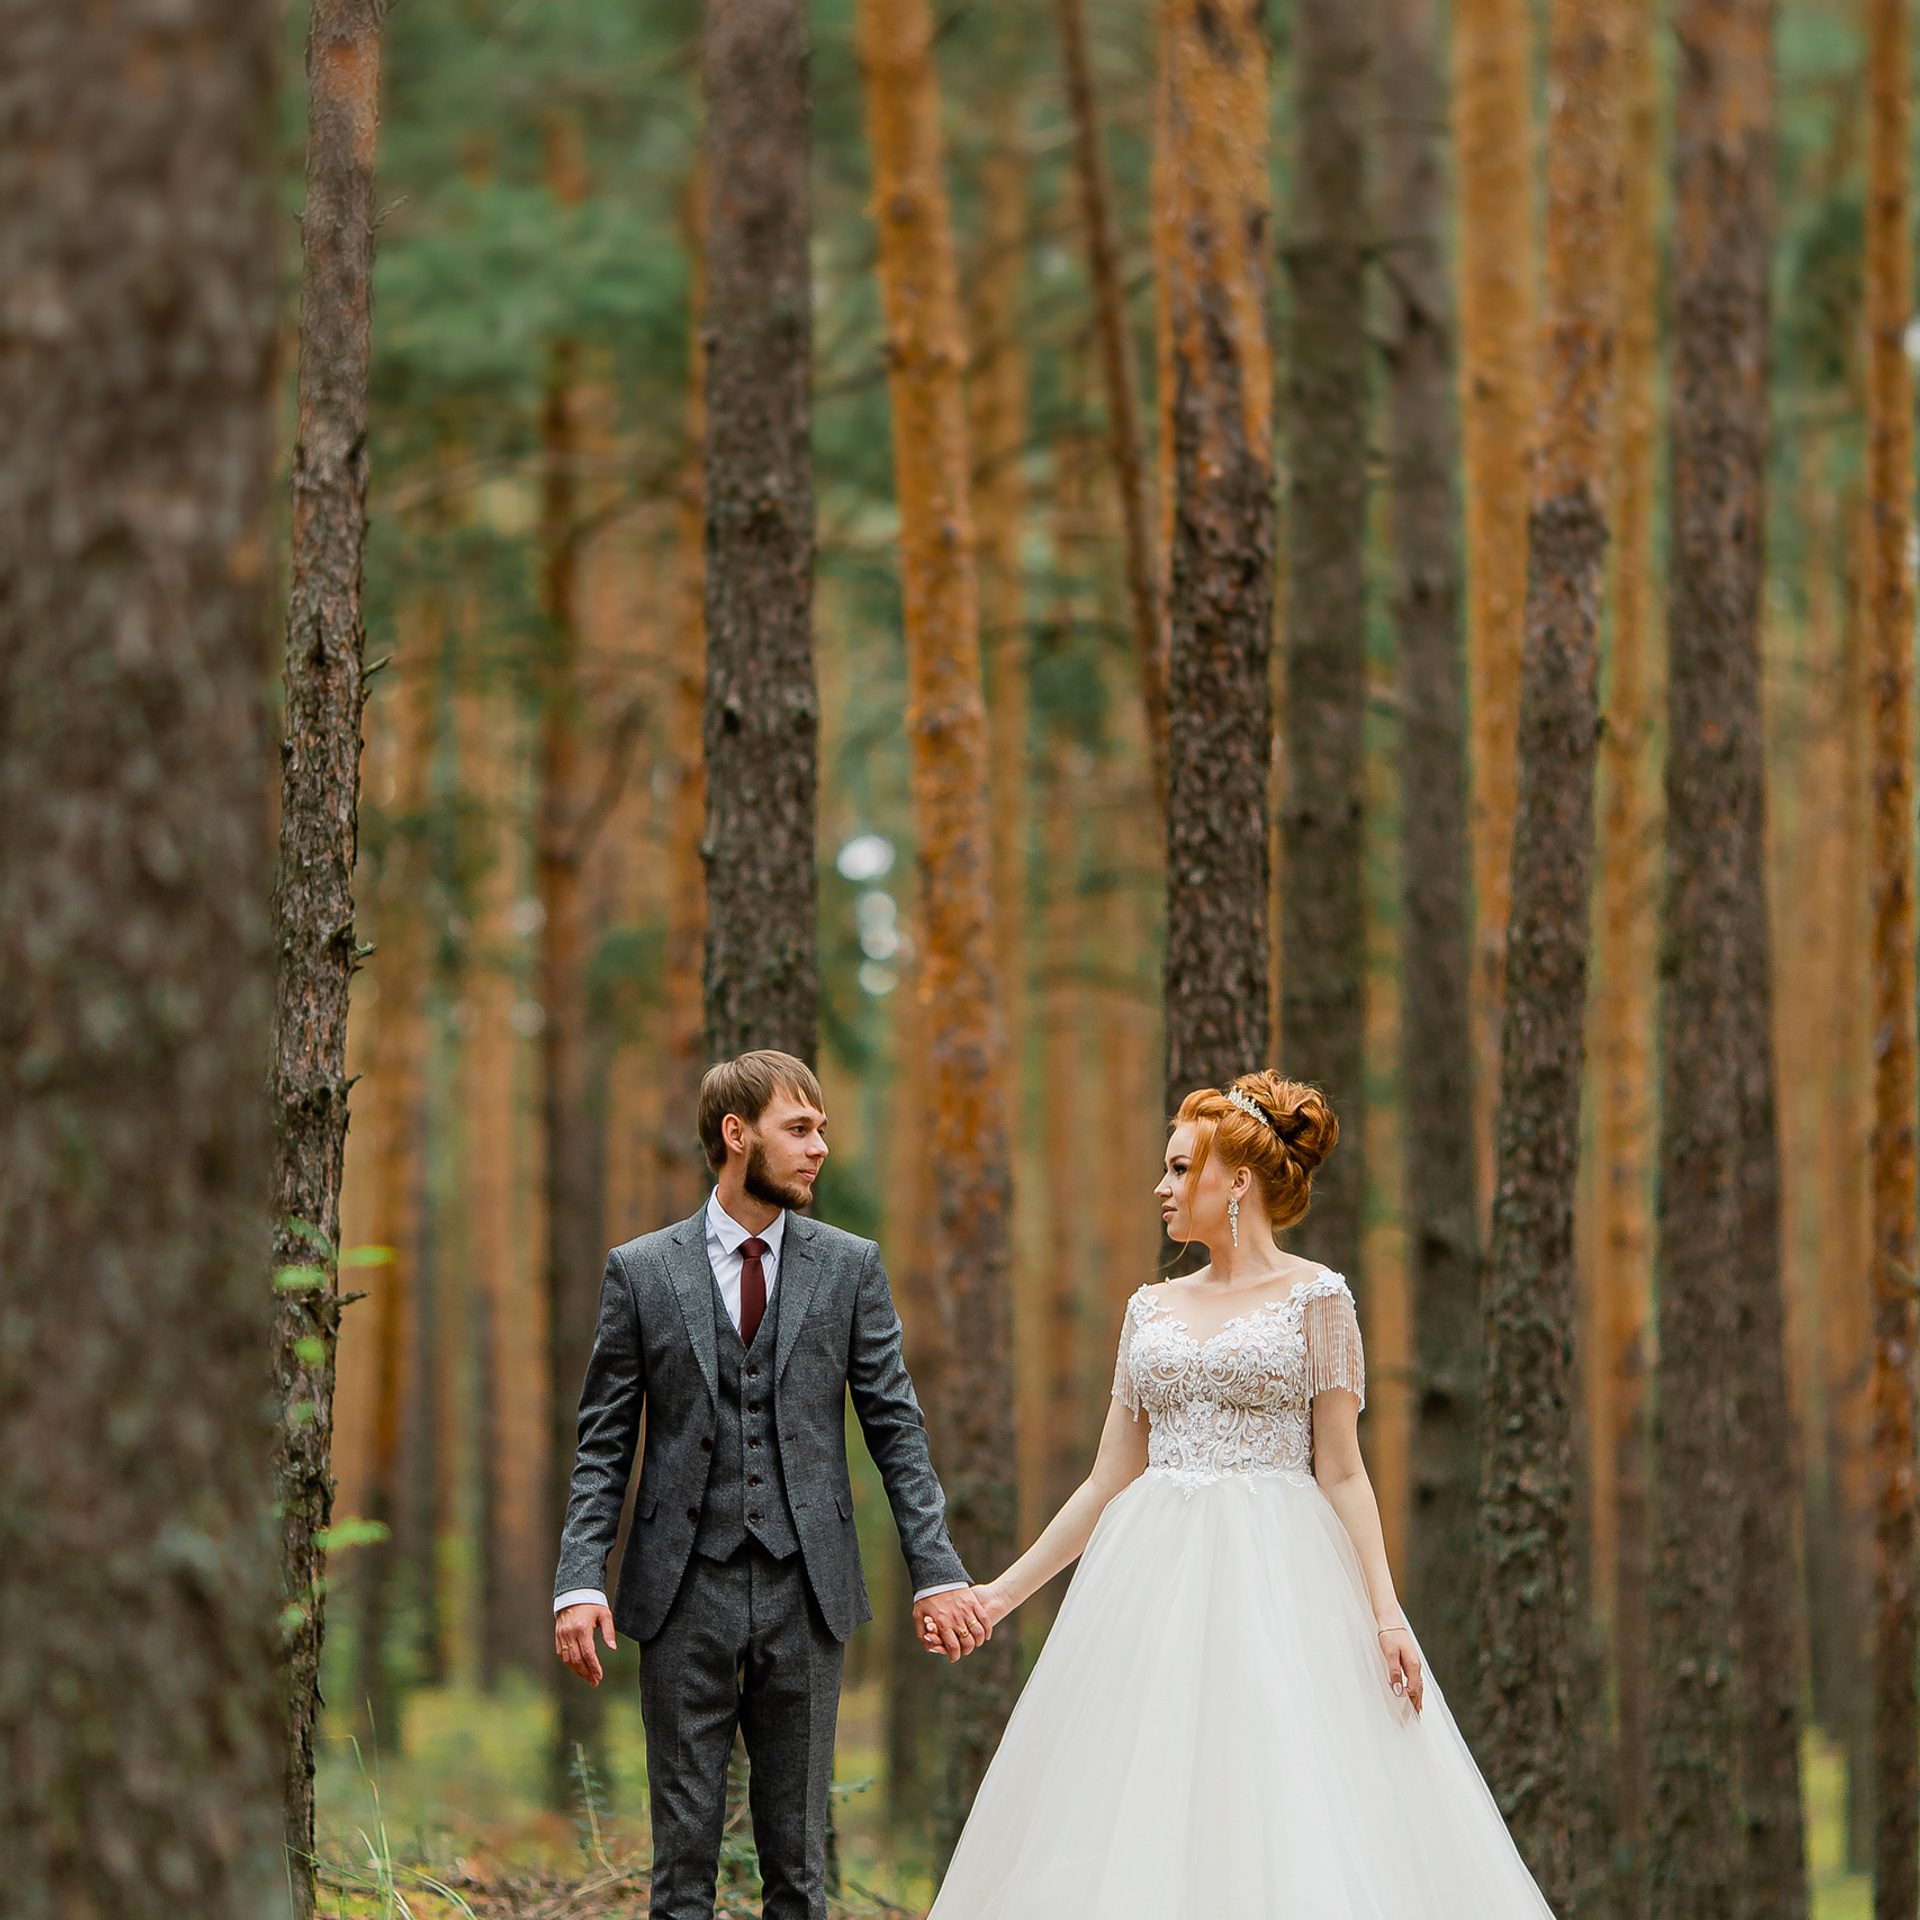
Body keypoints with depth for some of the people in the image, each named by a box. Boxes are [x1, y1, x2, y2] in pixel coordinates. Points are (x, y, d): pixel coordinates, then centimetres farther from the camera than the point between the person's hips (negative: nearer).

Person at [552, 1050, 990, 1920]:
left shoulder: (850, 1268, 7)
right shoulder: (640, 1271, 3)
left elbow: (896, 1429, 6)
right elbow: (603, 1446, 3)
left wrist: (936, 1571, -3)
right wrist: (580, 1581, -8)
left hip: (806, 1592, 1)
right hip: (685, 1592, -1)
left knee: (797, 1845, 6)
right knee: (684, 1841, 2)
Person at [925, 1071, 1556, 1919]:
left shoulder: (1314, 1297, 0)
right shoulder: (1152, 1308, 14)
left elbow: (1343, 1472, -3)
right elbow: (1109, 1480, 16)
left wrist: (1385, 1610, -13)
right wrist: (1006, 1590, 13)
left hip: (1276, 1579, -5)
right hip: (1156, 1581, 5)